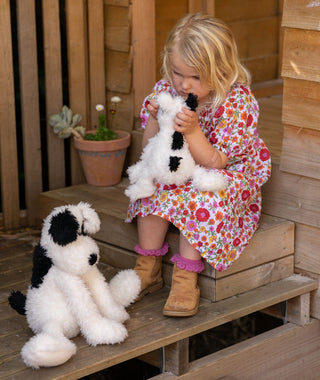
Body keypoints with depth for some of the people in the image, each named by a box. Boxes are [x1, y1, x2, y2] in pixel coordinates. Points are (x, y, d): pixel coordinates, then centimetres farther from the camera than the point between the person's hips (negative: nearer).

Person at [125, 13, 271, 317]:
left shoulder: (238, 102, -23)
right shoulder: (165, 90, -10)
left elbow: (214, 162, -25)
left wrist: (193, 131, -41)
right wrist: (155, 118, -24)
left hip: (227, 174, -4)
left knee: (199, 199, -34)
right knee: (153, 188, -25)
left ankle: (186, 278, -25)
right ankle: (148, 269, -14)